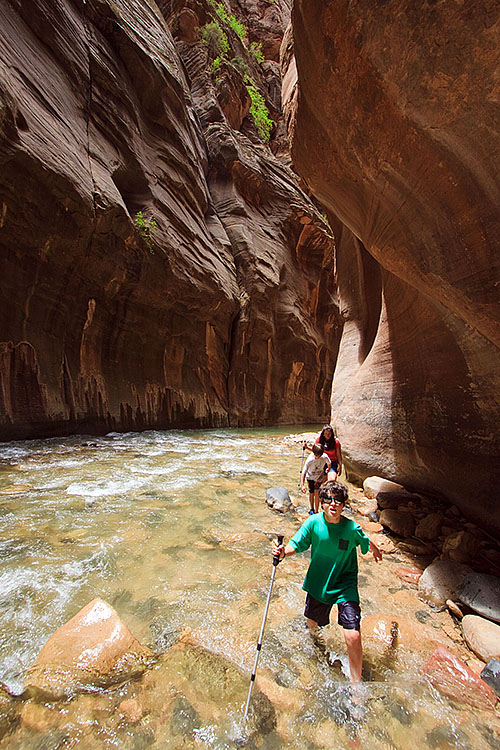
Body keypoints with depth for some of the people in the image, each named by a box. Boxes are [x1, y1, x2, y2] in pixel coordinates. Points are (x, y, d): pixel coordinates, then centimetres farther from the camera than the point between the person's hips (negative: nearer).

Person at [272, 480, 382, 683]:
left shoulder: (352, 528, -22)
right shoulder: (313, 522, -21)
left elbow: (366, 543, 0)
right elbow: (296, 544, -17)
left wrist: (376, 551, 20)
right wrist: (284, 551, -37)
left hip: (345, 585, -1)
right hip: (318, 582, 2)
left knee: (353, 636, -13)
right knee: (311, 620, 23)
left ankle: (356, 681, 17)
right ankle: (314, 632, 62)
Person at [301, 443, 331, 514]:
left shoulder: (325, 457, -25)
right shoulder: (310, 460, -32)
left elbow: (329, 464, 0)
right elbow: (304, 472, -30)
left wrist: (326, 474, 3)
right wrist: (302, 485, -37)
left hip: (320, 477, 1)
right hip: (310, 477, -1)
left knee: (317, 493, -10)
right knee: (311, 493, 8)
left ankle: (316, 511, 4)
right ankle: (312, 509, 32)